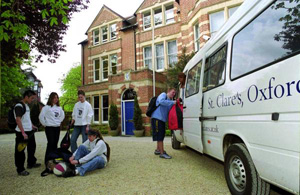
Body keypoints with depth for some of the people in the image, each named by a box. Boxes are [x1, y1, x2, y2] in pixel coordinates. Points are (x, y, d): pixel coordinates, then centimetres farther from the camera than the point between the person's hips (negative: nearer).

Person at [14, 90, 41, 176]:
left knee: (32, 147, 22)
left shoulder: (26, 105, 11)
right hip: (22, 132, -10)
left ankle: (31, 163, 39)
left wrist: (32, 125, 17)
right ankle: (20, 170, 14)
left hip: (29, 131, 10)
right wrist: (23, 133, -26)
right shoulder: (19, 106, -17)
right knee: (20, 151, 3)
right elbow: (18, 120, -24)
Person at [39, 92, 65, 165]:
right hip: (49, 128, -5)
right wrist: (44, 124, -5)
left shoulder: (59, 107, 9)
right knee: (50, 143, -8)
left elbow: (62, 115, 23)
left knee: (55, 143, 10)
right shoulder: (46, 107, -9)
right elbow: (41, 116, -12)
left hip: (57, 127, 5)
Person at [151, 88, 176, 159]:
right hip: (157, 118, -9)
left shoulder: (170, 101, 19)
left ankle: (158, 150, 31)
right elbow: (161, 101, -25)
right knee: (159, 135, -8)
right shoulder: (163, 95, -3)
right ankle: (162, 153, -4)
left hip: (162, 119, 9)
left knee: (161, 135, 17)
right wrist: (173, 102, -24)